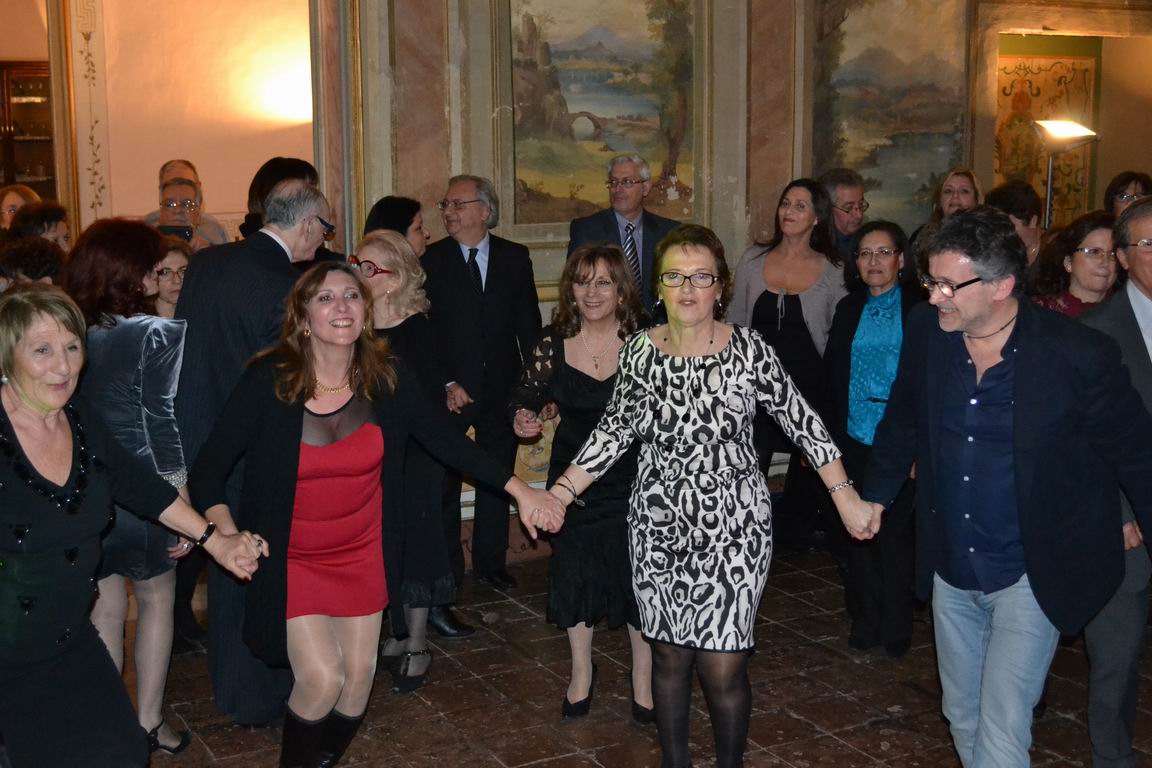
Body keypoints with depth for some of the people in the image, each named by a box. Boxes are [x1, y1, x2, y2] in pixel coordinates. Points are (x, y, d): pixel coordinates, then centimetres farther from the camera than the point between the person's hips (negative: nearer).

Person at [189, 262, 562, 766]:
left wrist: (519, 489, -5)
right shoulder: (268, 381, -18)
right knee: (322, 678, -12)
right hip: (290, 558, -3)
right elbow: (209, 465, -14)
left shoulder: (387, 378, -10)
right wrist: (226, 532, -31)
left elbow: (445, 440, -1)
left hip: (362, 553, 3)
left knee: (359, 677, 9)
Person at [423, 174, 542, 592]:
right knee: (444, 482, 5)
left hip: (501, 388, 2)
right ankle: (446, 569, 18)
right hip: (449, 392, -2)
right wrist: (446, 384, -13)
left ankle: (491, 562, 26)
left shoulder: (515, 257, 3)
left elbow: (528, 324, 5)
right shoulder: (431, 260, -4)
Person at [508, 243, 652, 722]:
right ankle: (581, 672, 33)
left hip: (632, 479, -2)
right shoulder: (554, 342, -6)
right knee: (574, 570, 12)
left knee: (637, 573, 4)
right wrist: (524, 418, -18)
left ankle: (643, 677, 26)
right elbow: (527, 396, 3)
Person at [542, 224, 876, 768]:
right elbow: (615, 431, 6)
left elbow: (802, 422, -5)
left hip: (732, 529, -3)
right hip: (660, 525, 3)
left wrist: (846, 497, -8)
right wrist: (558, 493, -1)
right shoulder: (640, 352, -2)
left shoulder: (749, 350, -10)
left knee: (722, 667, -2)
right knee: (669, 656, 13)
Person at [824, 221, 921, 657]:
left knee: (894, 533, 2)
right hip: (854, 441, 4)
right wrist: (831, 437, 3)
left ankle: (896, 629, 16)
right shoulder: (849, 309, 10)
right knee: (859, 534, 9)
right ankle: (866, 622, 23)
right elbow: (832, 375, 9)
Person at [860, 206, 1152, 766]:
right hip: (950, 572, 5)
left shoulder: (1080, 355, -20)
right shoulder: (926, 329, -7)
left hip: (1029, 578, -5)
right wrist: (877, 490, 20)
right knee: (963, 719, 20)